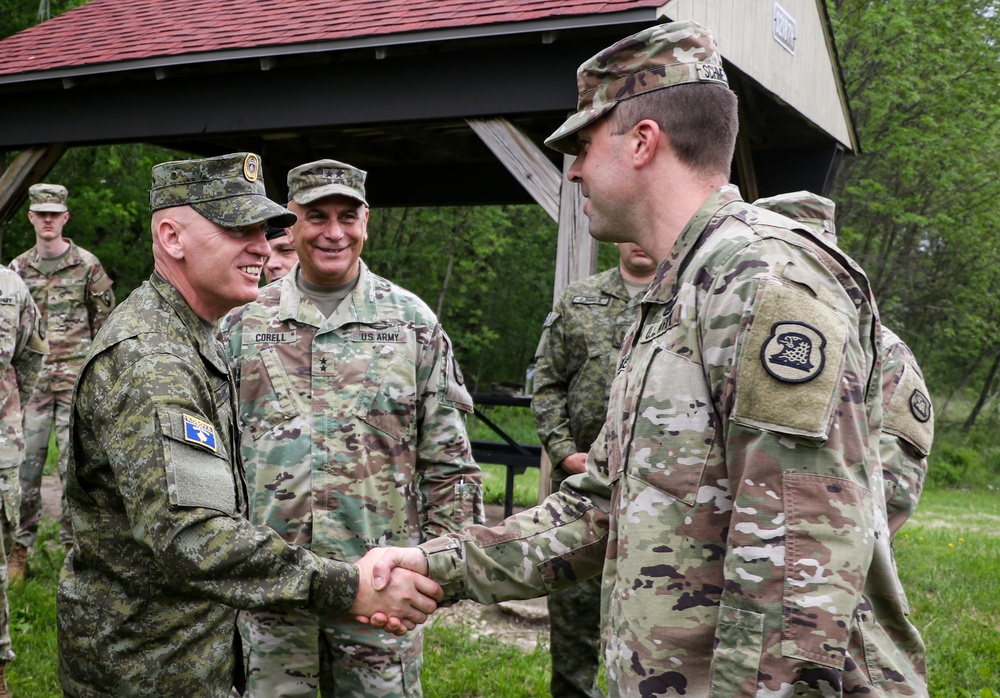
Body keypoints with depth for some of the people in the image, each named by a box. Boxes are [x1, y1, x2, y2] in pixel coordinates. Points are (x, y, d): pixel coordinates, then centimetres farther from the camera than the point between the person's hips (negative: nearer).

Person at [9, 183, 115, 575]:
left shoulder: (87, 265, 1)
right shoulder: (18, 269, 10)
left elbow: (105, 321, 4)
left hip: (76, 378, -2)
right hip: (31, 378, 3)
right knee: (26, 463, 2)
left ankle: (72, 543, 13)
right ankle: (20, 547, 12)